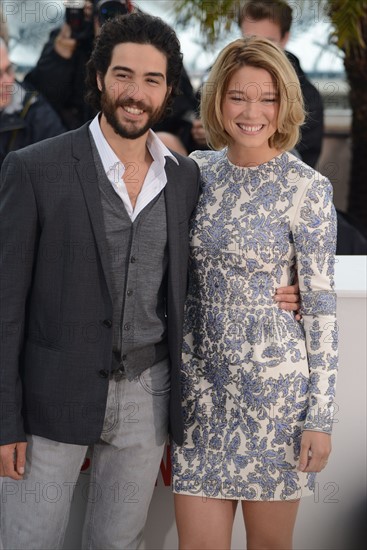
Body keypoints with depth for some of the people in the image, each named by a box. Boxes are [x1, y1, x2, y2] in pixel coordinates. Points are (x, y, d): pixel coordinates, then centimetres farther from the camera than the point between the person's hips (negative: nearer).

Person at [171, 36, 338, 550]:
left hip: (275, 378, -4)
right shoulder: (199, 170, 5)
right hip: (200, 375, 4)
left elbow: (321, 305, -8)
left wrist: (321, 416, -10)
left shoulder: (308, 188, -9)